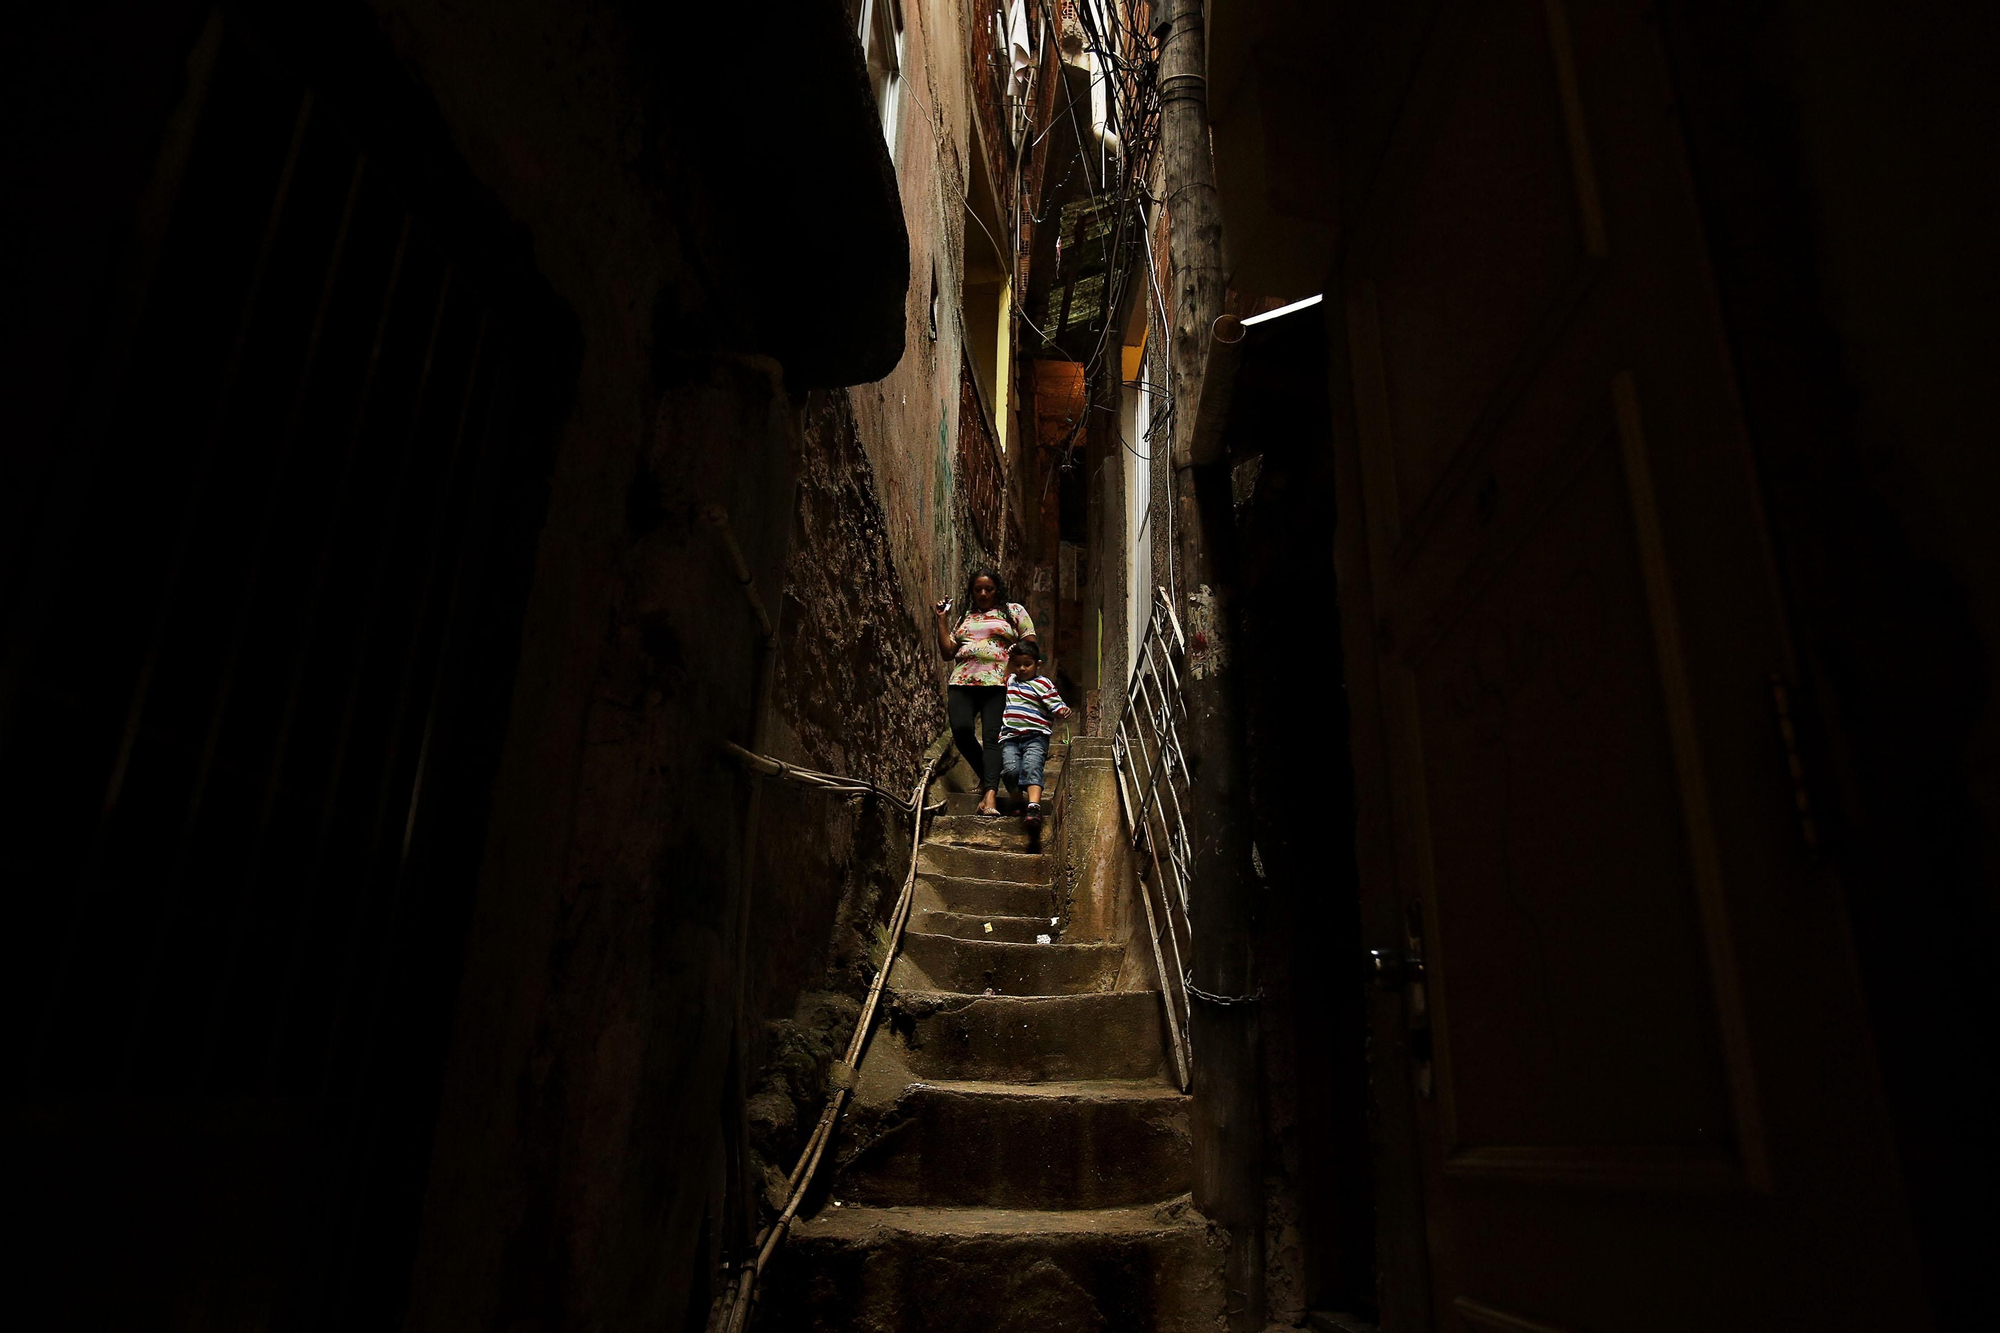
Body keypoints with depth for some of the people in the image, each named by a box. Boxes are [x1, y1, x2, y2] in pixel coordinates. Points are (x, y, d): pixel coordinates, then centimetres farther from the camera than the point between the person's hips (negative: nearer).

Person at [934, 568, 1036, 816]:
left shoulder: (1014, 610, 14)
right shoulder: (964, 617, 24)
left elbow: (1030, 646, 8)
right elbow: (947, 652, 18)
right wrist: (942, 619, 13)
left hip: (998, 683, -3)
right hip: (962, 682, 3)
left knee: (992, 737, -15)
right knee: (961, 729, -18)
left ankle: (990, 795, -24)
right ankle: (986, 775, 5)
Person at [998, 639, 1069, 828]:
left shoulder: (1043, 684, 4)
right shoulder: (1010, 681, 21)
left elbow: (1056, 705, -3)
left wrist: (1064, 712, -24)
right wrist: (1006, 656, 31)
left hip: (1036, 737, -4)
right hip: (1010, 738, 4)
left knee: (1032, 767, -26)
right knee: (1010, 769, -19)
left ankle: (1034, 806, -40)